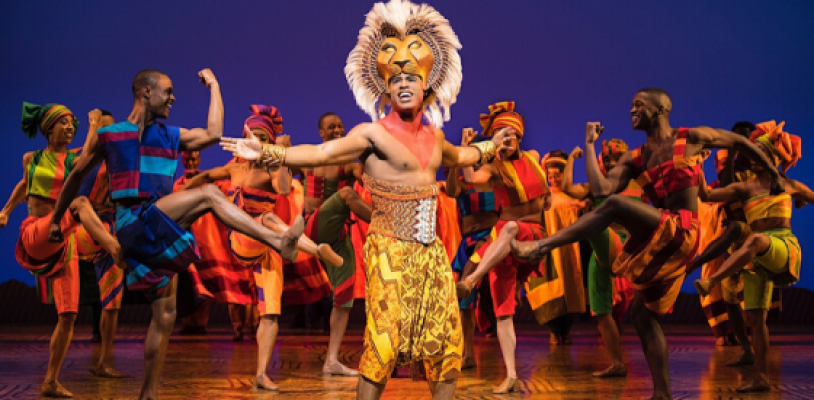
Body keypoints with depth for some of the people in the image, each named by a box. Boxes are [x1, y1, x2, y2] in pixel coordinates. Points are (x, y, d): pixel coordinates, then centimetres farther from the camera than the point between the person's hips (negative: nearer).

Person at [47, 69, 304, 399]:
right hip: (133, 224, -5)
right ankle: (279, 241, -30)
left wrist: (214, 87, 9)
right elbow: (77, 176, 17)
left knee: (165, 315, 4)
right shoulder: (107, 136, 6)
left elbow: (213, 135, 0)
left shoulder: (171, 136, 16)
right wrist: (55, 219, 24)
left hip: (158, 232, 6)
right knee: (209, 195, -23)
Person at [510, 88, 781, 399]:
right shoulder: (634, 159, 13)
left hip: (680, 234, -7)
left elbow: (740, 142, 19)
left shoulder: (692, 138, 4)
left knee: (616, 206, -26)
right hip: (660, 241, 7)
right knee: (643, 315, 6)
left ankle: (542, 246, -28)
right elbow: (601, 189, -3)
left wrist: (773, 172, 27)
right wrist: (589, 145, 3)